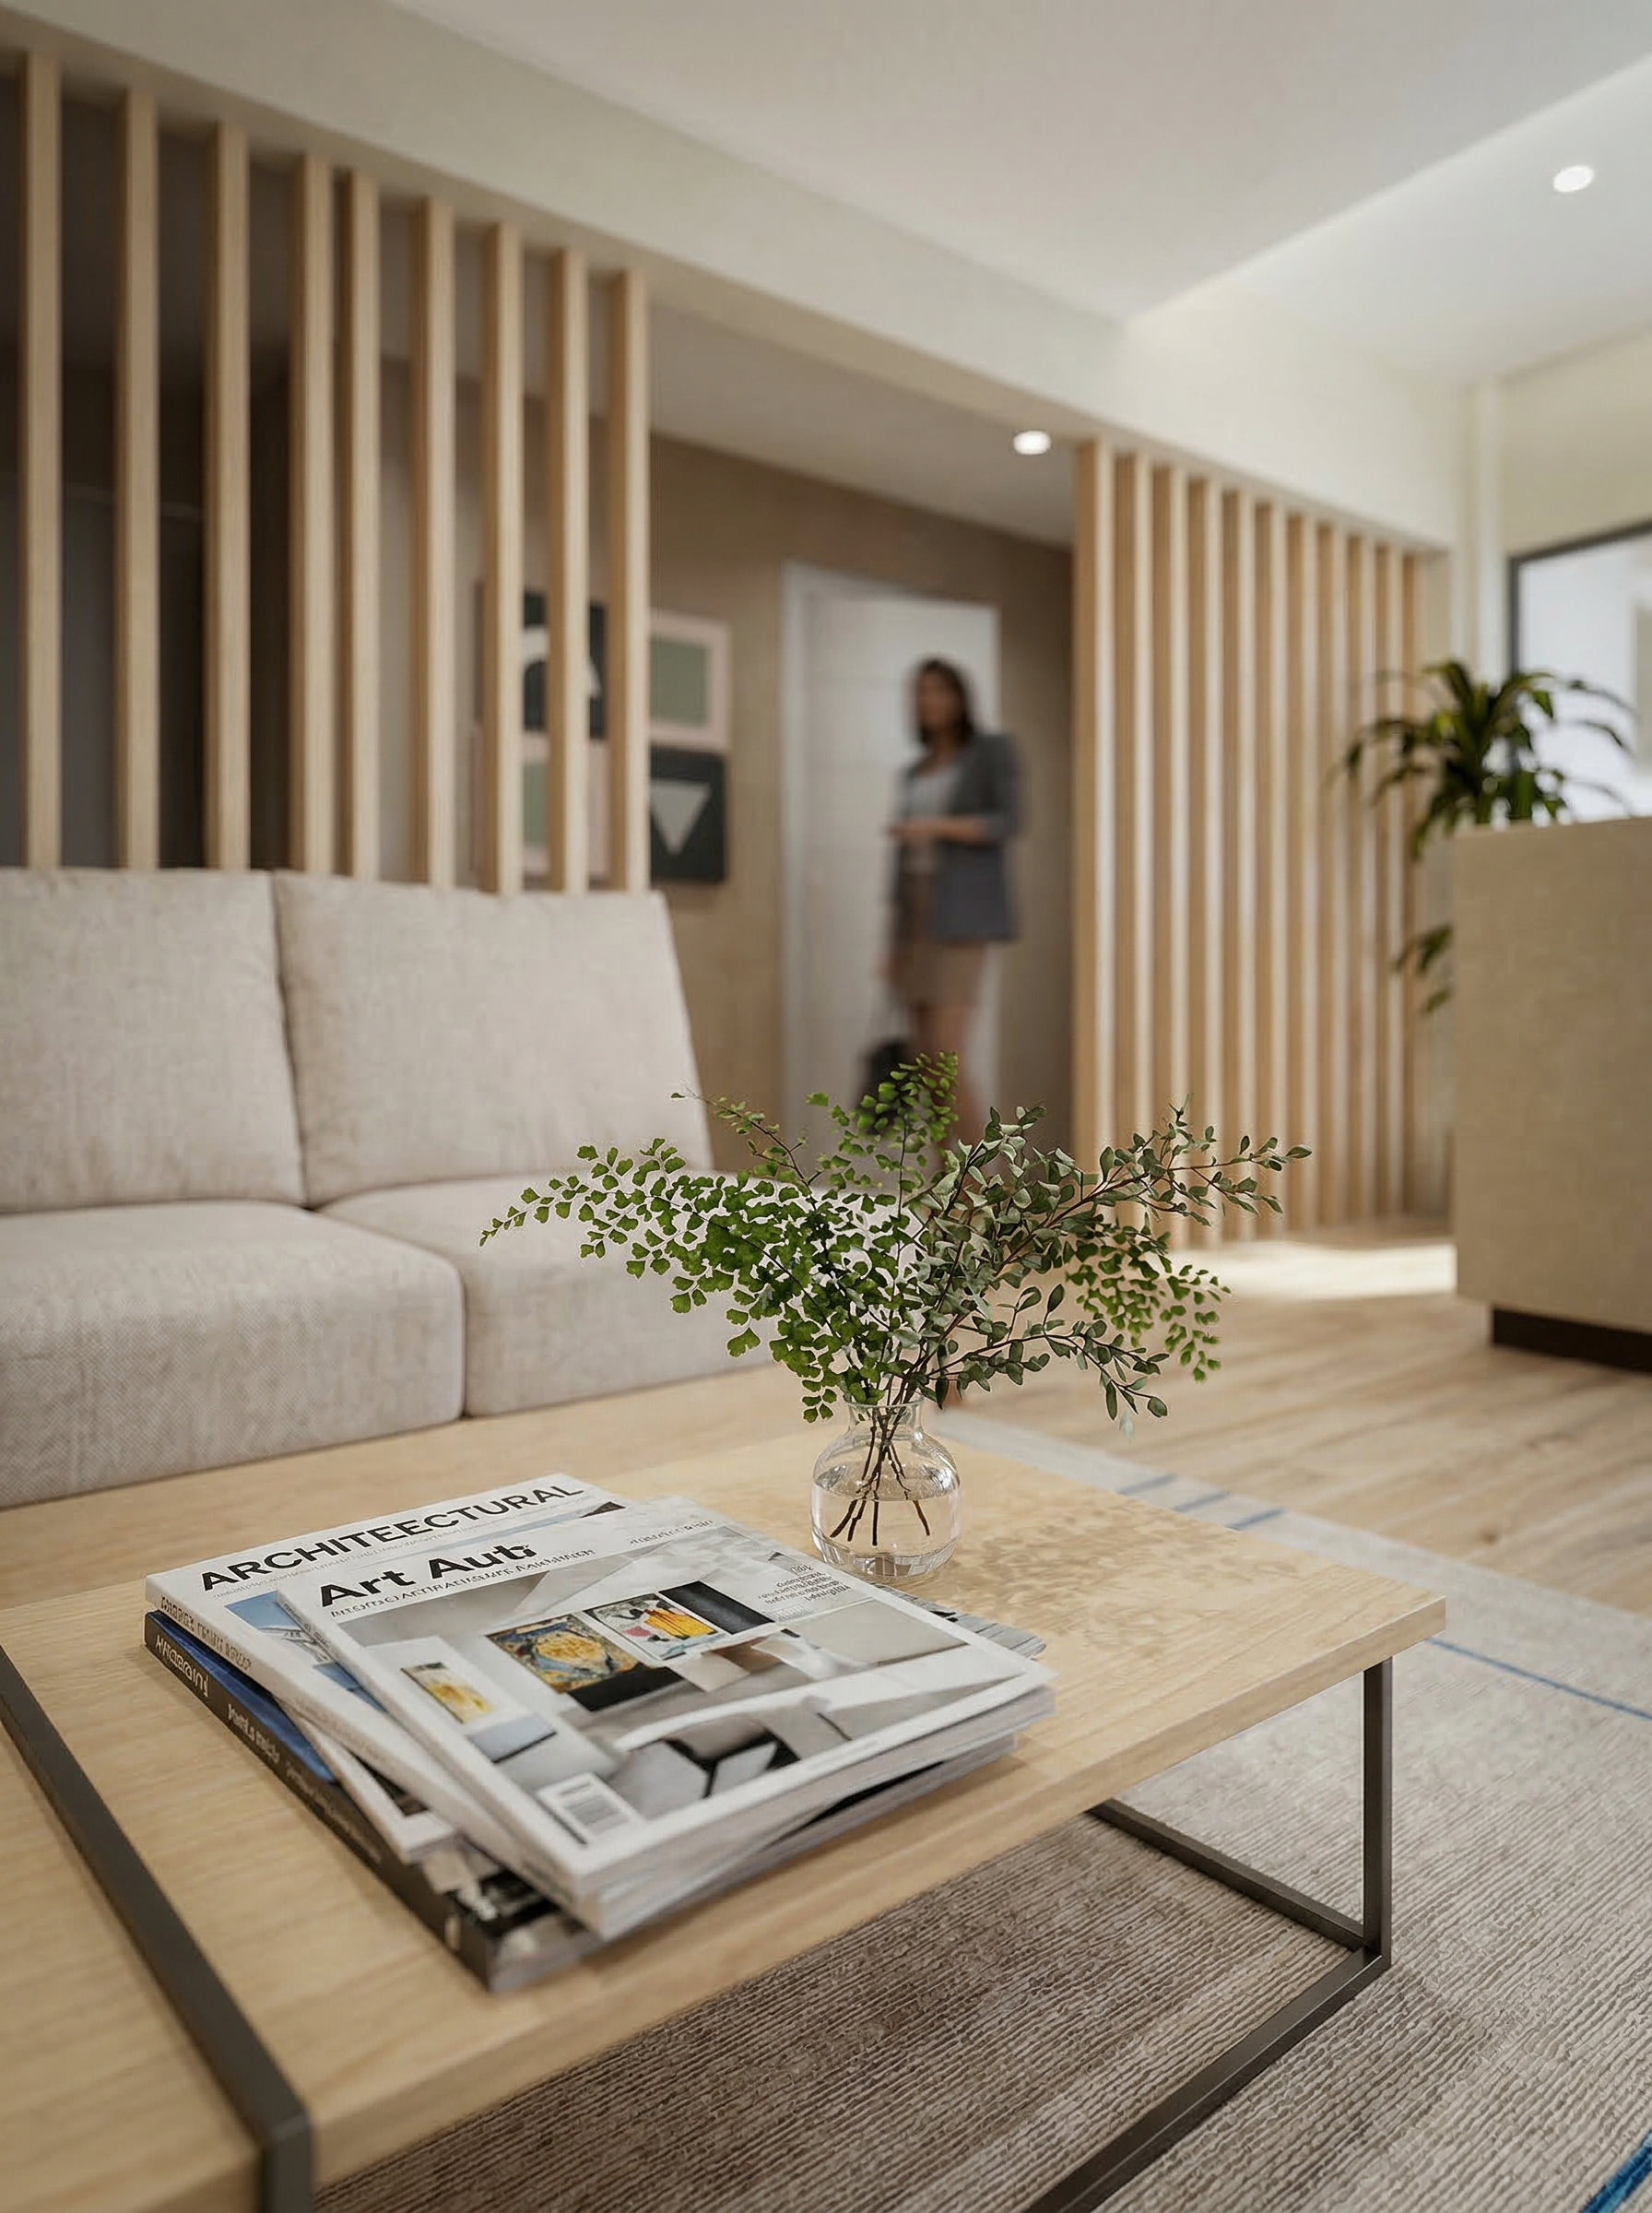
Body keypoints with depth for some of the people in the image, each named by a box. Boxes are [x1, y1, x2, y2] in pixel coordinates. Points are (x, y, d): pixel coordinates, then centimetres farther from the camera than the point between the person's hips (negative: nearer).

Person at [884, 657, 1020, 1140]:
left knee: (947, 1057, -16)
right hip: (917, 919, 7)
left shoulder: (992, 752, 3)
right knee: (924, 1057, 2)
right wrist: (894, 944, 13)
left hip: (963, 916, -7)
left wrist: (936, 826, -23)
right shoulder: (915, 774, 20)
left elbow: (1008, 824, -11)